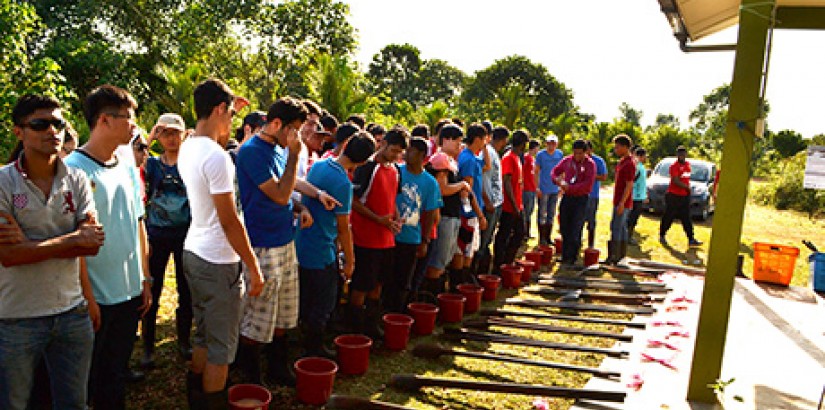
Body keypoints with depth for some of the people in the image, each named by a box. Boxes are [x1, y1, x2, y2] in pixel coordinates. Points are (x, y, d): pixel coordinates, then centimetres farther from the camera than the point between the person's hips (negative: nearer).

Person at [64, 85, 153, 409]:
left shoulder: (128, 169, 7)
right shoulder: (74, 169, -14)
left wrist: (145, 279, 12)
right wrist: (85, 297, -17)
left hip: (130, 294, 6)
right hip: (94, 298, -6)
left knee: (117, 373, 20)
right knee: (86, 380, 9)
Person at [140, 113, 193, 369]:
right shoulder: (152, 164, 4)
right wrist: (148, 140, -12)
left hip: (186, 235, 0)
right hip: (157, 235, 0)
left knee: (186, 290, 10)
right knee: (151, 291, 4)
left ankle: (184, 340, 27)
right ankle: (147, 346, 18)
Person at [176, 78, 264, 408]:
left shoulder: (187, 148, 6)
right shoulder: (216, 156, -21)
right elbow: (229, 221, -20)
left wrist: (231, 111, 28)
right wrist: (254, 268, -14)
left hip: (193, 253, 9)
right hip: (218, 261, -9)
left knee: (203, 335, 21)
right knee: (221, 346, 4)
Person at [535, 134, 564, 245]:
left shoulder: (560, 154, 4)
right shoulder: (540, 155, -6)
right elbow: (536, 171, -5)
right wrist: (537, 187, -10)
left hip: (555, 189, 4)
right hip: (543, 190, -4)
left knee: (551, 215, 12)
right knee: (542, 215, 1)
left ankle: (548, 237, 21)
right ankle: (542, 238, 9)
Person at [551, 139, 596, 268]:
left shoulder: (590, 164, -8)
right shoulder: (567, 160, 5)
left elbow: (588, 185, -17)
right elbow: (555, 171, 17)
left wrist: (570, 187, -21)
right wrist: (557, 180, -5)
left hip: (580, 199, -5)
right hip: (566, 198, 5)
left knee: (575, 231, -4)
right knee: (564, 228, 10)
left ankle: (570, 259, 2)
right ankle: (565, 255, 23)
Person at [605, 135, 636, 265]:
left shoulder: (629, 164, -17)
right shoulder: (622, 161, 14)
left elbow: (629, 186, -20)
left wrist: (621, 203, -22)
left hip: (623, 203, -10)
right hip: (619, 202, 10)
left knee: (616, 229, -7)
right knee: (622, 229, 14)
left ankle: (613, 257, -2)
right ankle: (621, 256, 22)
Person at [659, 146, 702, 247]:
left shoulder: (688, 164, 11)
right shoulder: (674, 166, -12)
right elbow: (676, 181, -20)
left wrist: (688, 189, 12)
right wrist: (687, 187, -13)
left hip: (685, 196, 7)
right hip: (674, 196, -7)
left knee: (687, 219, 7)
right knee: (668, 218, 3)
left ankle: (691, 239, 8)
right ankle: (662, 236, 16)